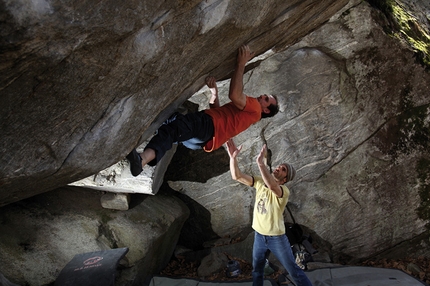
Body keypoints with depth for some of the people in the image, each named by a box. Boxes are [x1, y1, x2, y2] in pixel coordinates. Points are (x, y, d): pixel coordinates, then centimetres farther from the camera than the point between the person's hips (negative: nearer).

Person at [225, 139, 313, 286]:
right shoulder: (259, 182, -5)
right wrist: (233, 157, -31)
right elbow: (236, 176, -14)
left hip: (277, 238, -5)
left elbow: (272, 186, -47)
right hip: (259, 235, 5)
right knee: (257, 270, 22)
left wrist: (261, 163, -59)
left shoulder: (284, 190, -23)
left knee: (294, 271, 8)